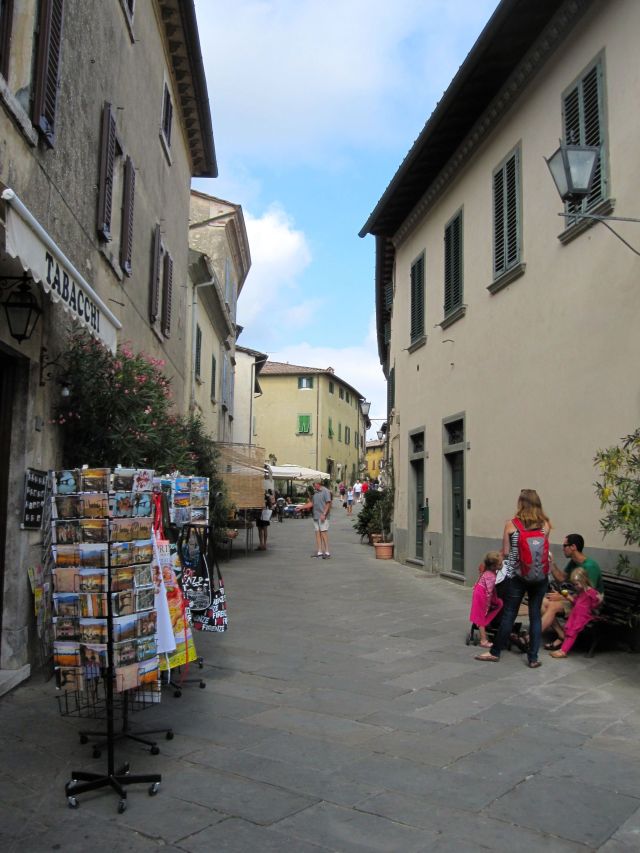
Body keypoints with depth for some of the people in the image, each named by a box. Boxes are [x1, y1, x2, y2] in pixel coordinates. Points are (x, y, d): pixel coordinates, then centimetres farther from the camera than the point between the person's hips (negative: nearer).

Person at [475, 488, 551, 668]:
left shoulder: (511, 525, -8)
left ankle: (495, 652, 21)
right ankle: (533, 657, 14)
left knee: (508, 615, 9)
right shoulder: (545, 524, -3)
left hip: (516, 575, -1)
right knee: (535, 615, 10)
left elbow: (505, 552, -3)